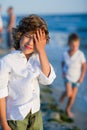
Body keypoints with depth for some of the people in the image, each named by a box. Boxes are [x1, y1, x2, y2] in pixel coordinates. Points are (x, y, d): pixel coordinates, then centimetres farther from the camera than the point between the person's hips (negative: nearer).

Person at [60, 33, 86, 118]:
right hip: (67, 77, 0)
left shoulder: (80, 54, -19)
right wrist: (63, 71, -5)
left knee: (73, 96, 7)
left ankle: (68, 109, 31)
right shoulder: (65, 54, -11)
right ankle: (63, 95, 19)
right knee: (68, 93, -18)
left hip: (76, 78, 0)